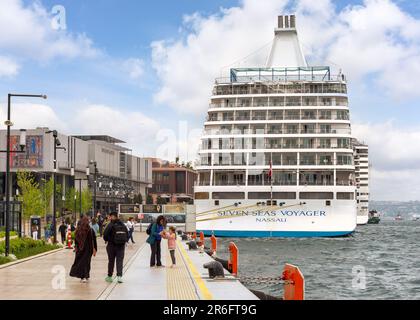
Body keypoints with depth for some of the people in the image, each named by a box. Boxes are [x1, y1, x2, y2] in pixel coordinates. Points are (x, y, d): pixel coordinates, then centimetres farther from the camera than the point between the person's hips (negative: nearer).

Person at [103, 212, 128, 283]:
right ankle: (119, 276, -9)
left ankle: (110, 276, 19)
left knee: (111, 261, 9)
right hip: (121, 245, 3)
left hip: (112, 245, -3)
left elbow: (105, 234, -13)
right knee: (120, 261, 3)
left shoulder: (110, 225, -11)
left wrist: (106, 240, 5)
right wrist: (125, 241, 17)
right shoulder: (123, 225, 5)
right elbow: (127, 234, 9)